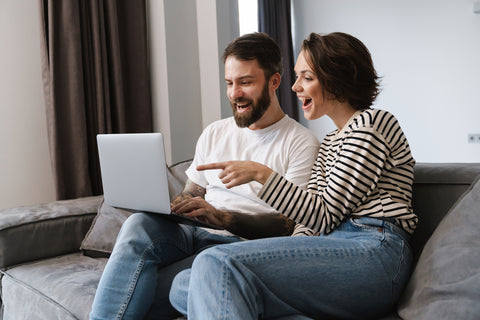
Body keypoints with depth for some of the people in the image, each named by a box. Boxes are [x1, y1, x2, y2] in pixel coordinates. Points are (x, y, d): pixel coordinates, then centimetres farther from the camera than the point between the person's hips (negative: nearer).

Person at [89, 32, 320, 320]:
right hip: (193, 234, 6)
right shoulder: (214, 134, 19)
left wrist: (222, 217, -23)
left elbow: (289, 224, -8)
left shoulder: (302, 143, -1)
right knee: (140, 224, -30)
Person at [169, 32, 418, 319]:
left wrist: (262, 174, -8)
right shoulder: (330, 143, 29)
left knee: (217, 264, -28)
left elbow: (325, 216, -7)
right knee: (184, 287, -7)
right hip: (330, 255, 10)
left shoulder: (370, 125, 0)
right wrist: (285, 263, 1)